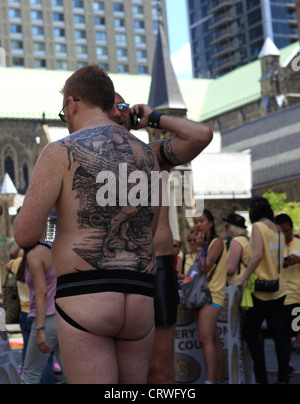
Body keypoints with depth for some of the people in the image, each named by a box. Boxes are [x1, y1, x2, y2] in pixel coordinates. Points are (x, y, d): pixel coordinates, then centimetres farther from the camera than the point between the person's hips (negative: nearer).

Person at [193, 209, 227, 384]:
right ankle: (220, 378, 12)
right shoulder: (205, 243, 20)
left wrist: (200, 247, -9)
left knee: (206, 337, -19)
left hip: (212, 294, -9)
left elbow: (205, 267, -16)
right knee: (214, 340, 9)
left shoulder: (217, 242, -7)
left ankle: (211, 380, -24)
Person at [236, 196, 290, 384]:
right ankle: (283, 377, 8)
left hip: (262, 289, -7)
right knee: (279, 333, 7)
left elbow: (257, 255, -20)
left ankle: (262, 377, -1)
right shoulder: (278, 230, 13)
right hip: (279, 289, 7)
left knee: (251, 333, 1)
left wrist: (243, 279, -18)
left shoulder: (258, 226, -9)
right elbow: (281, 260, 13)